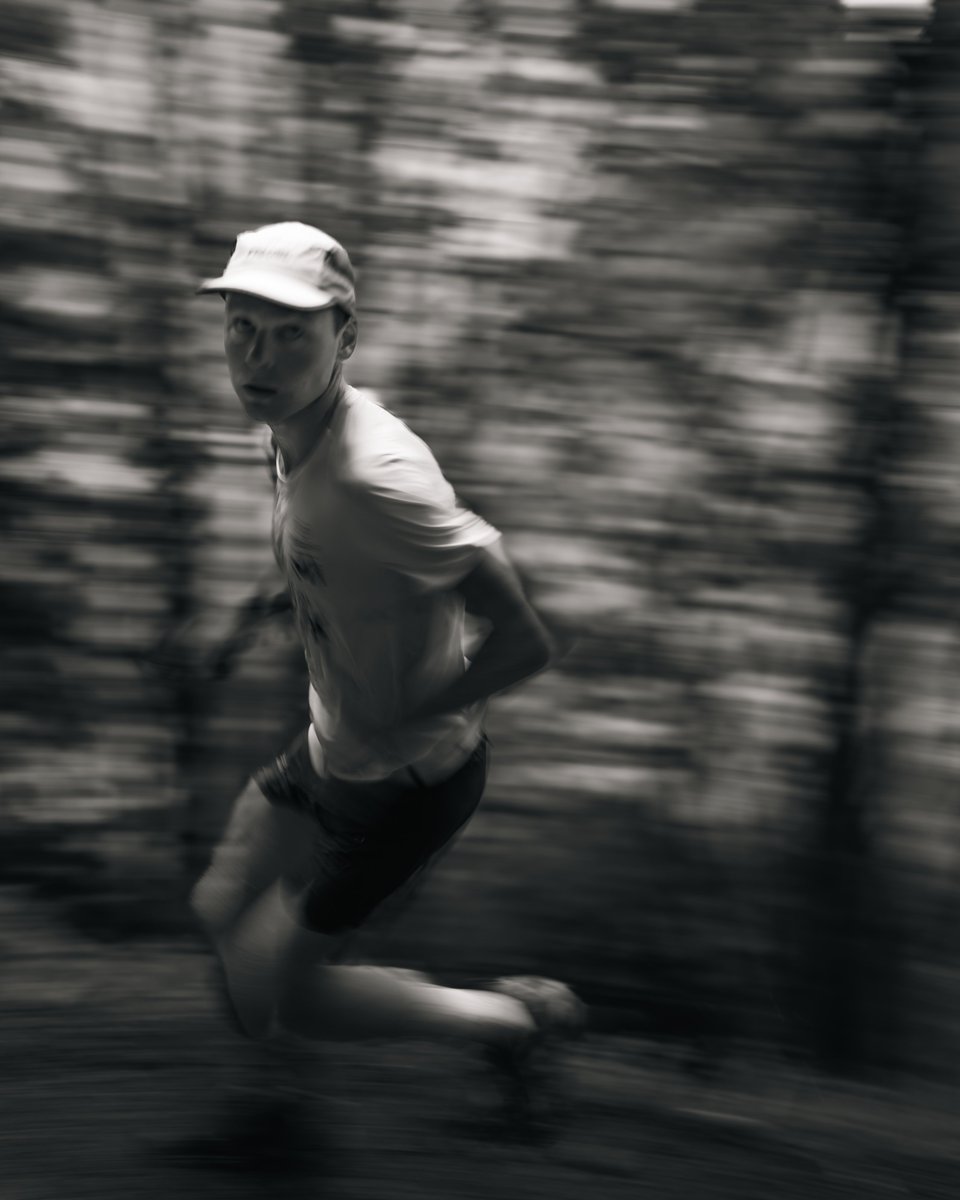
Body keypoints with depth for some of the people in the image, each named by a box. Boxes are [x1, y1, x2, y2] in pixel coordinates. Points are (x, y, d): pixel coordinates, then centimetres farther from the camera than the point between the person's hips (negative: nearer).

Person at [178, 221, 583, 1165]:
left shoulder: (374, 479, -34)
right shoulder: (300, 433, -5)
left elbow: (525, 642, -31)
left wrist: (398, 723, -21)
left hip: (406, 785, -9)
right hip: (331, 752, 9)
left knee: (258, 1001, 3)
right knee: (220, 912, 22)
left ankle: (509, 1020, 19)